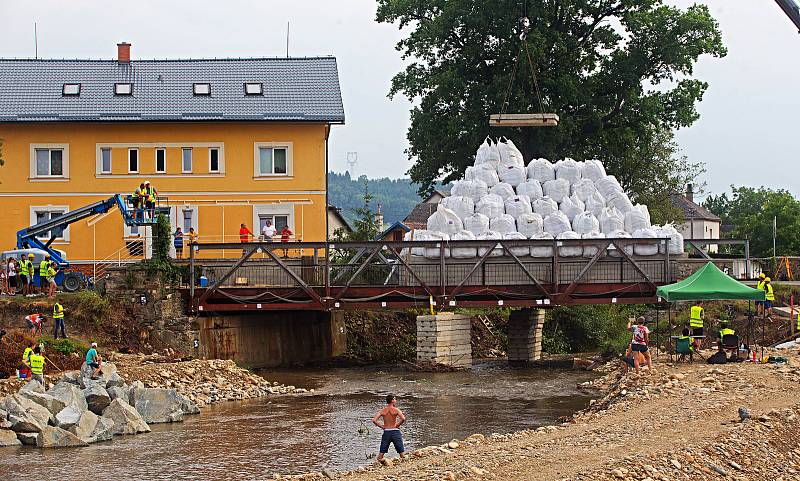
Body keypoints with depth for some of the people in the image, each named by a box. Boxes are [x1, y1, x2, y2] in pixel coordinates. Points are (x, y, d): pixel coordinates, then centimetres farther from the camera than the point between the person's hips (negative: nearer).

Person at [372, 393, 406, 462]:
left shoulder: (382, 411, 3)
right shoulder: (396, 410, -7)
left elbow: (374, 420, -7)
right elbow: (403, 419, -23)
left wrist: (382, 426, 3)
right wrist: (398, 425, -5)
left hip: (386, 432, 3)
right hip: (395, 431, -3)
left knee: (382, 452, 11)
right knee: (402, 452, 4)